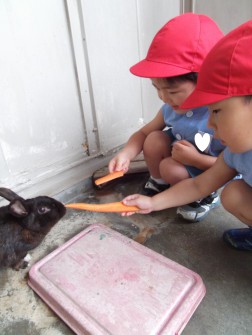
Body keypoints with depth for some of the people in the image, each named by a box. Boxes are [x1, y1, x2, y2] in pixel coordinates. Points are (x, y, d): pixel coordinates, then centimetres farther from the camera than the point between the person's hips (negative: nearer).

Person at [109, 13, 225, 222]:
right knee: (154, 140, -18)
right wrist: (126, 154, -23)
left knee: (171, 169, -26)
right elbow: (143, 133, -5)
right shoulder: (172, 107, -15)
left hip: (213, 172, -5)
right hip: (183, 158, 5)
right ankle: (158, 183, 8)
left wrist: (197, 159, -33)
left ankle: (206, 195, 2)